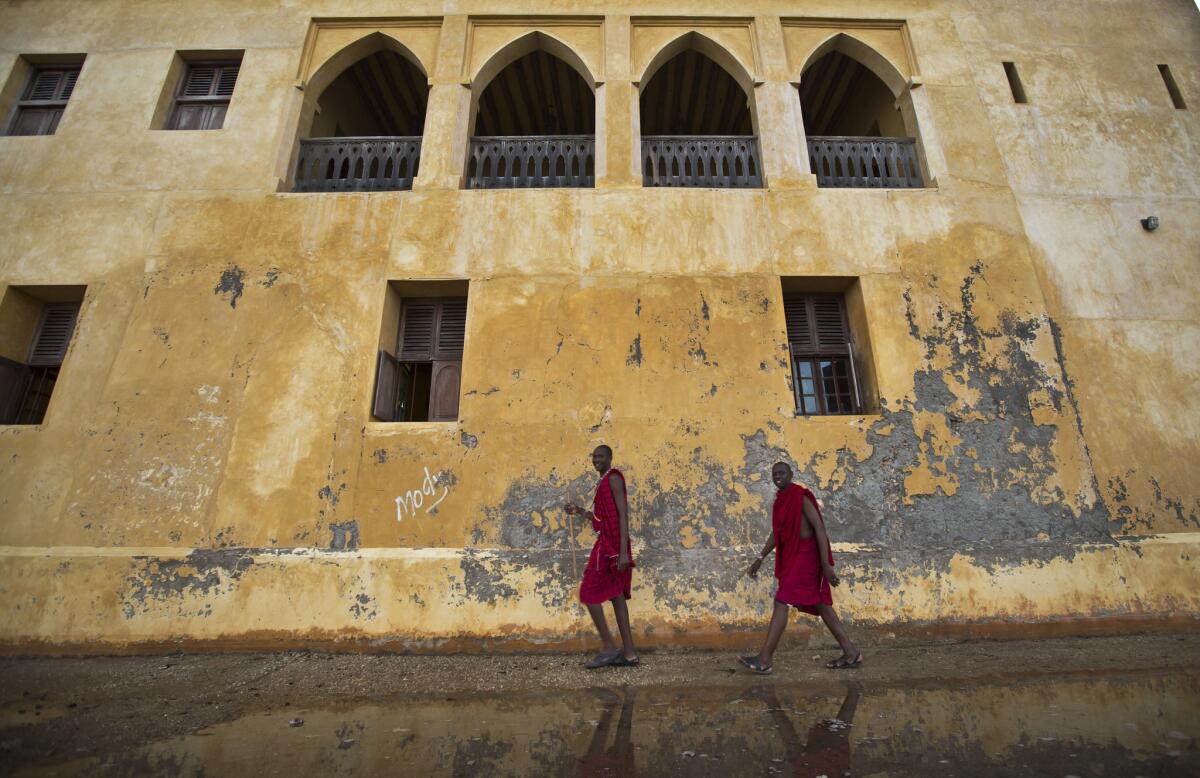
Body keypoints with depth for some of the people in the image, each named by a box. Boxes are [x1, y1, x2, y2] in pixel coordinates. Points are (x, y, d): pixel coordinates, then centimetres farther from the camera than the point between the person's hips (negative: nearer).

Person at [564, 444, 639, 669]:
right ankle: (629, 653, 13)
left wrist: (623, 551, -25)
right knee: (616, 596, 9)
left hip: (611, 544, -10)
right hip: (609, 543, 10)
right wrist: (579, 511, 16)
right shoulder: (604, 482, 18)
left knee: (588, 592, -4)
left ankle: (608, 647, 3)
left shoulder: (613, 478, -11)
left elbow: (623, 514, -19)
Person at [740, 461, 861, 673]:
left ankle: (764, 660, -4)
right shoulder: (781, 500, 12)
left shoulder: (801, 497, -14)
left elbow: (819, 527, -19)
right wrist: (760, 559, 15)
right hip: (794, 555, 9)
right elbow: (776, 533, 17)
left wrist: (826, 563, -23)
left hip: (806, 555, -9)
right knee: (820, 605, 14)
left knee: (781, 602, -9)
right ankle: (851, 653, 25)